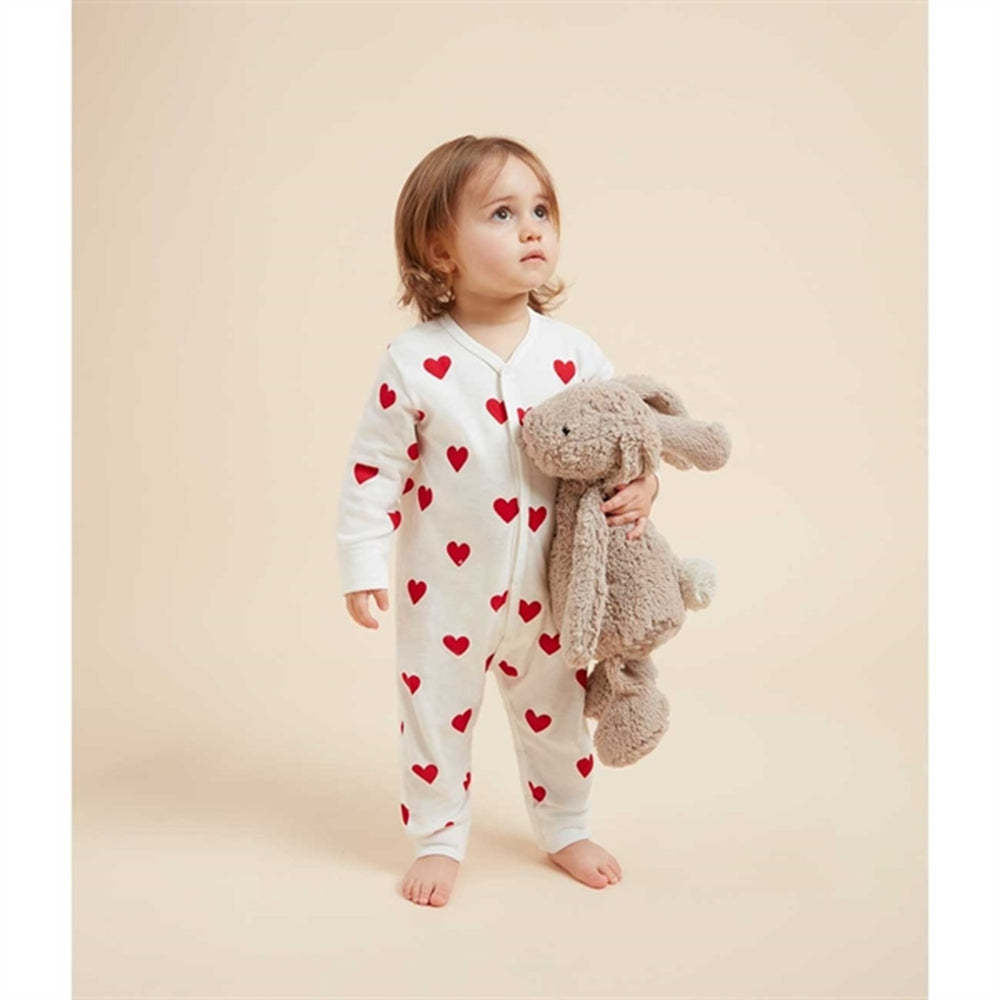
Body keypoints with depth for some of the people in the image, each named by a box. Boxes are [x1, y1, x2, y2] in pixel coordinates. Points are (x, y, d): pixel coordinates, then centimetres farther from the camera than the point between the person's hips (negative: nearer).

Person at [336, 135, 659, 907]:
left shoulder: (575, 354, -8)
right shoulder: (414, 361, -15)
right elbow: (375, 468, -9)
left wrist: (640, 487, -16)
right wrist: (362, 564, -10)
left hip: (547, 585, 3)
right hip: (443, 587, -2)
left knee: (555, 711, 19)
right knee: (436, 714, 13)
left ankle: (566, 829, 42)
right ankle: (438, 838, 35)